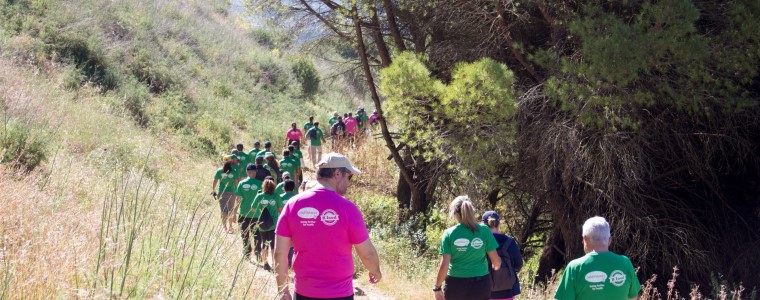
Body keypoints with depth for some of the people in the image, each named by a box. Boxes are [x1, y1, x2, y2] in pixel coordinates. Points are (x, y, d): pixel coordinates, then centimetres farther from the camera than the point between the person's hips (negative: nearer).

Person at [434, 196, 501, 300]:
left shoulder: (449, 233, -6)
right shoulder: (484, 230, -4)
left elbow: (444, 266, -9)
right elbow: (496, 261, -1)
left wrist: (437, 288, 1)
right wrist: (496, 267, 22)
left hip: (456, 285, 0)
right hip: (480, 285, 1)